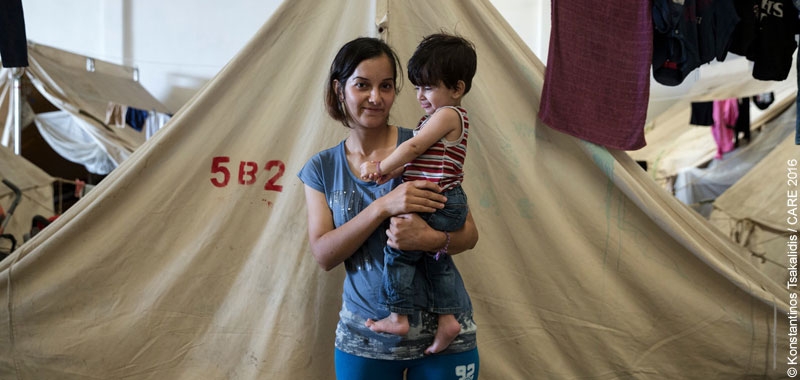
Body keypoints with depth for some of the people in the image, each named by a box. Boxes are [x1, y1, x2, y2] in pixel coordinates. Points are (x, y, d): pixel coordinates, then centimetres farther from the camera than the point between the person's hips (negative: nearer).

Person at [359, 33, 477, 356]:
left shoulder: (446, 115, -11)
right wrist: (392, 171, -1)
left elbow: (413, 147, -17)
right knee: (435, 256, 17)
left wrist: (381, 167, -5)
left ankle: (398, 317, 2)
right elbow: (420, 161, 14)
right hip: (448, 205, 11)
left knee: (397, 247, -5)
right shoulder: (446, 117, 19)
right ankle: (447, 317, 22)